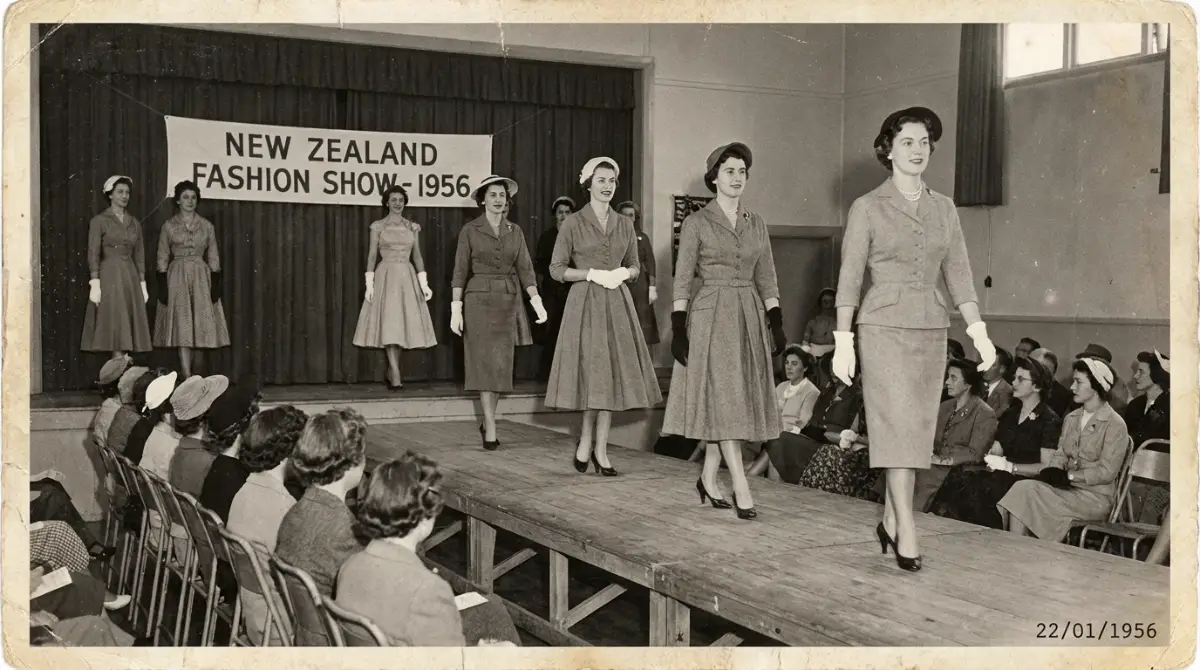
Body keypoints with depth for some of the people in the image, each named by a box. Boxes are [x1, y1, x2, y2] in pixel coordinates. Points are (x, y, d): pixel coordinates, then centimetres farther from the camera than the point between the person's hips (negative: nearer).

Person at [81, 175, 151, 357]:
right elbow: (93, 254, -6)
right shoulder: (99, 221, -1)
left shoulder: (135, 223, 13)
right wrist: (95, 284, -15)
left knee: (128, 325, 1)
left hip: (130, 277, 5)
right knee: (115, 324, -8)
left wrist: (142, 283, 8)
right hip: (109, 276, -5)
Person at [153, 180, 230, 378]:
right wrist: (162, 287, -6)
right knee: (182, 327, -6)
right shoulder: (169, 226, 4)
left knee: (201, 327, -1)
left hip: (201, 278, 2)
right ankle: (187, 377, -7)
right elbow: (162, 258, 2)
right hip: (177, 278, -2)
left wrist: (216, 284, -1)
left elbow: (213, 258, 8)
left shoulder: (207, 226, 8)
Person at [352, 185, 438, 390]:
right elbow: (372, 256, 1)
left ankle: (392, 373, 9)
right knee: (389, 326, -10)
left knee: (402, 325, 1)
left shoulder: (413, 227, 10)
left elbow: (417, 256, 11)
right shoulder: (378, 226, 3)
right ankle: (396, 375, -15)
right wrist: (369, 284, -6)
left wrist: (424, 284, 4)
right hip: (386, 277, -3)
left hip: (407, 278, 3)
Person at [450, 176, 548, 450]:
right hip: (479, 300, -3)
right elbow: (460, 272, -3)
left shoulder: (515, 231, 8)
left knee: (502, 364, 6)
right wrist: (455, 308, -9)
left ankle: (487, 420, 21)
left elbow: (525, 268, 3)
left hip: (509, 301, 4)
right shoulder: (470, 231, -1)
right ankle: (490, 428, -5)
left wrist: (536, 300, -10)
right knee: (486, 363, -6)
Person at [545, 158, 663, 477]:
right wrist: (592, 274, -14)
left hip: (617, 303, 4)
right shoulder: (573, 223, -2)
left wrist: (623, 273, -6)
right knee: (592, 370, -2)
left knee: (611, 372, 0)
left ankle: (590, 444, 8)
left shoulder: (624, 224, 10)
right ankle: (597, 446, 12)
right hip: (585, 303, -4)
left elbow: (635, 266, 16)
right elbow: (556, 269, -3)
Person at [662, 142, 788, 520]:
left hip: (749, 317, 5)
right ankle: (741, 486, -13)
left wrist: (776, 323, 5)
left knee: (741, 398, 5)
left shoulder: (756, 225, 13)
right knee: (724, 396, -10)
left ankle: (709, 477, 18)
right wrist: (678, 329, -9)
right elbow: (682, 280, -2)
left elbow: (767, 279, 14)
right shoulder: (696, 223, 0)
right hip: (710, 316, -5)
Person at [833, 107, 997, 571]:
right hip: (885, 327, -5)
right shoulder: (868, 207, -1)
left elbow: (959, 275, 9)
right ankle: (906, 532, -10)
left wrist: (978, 331, -1)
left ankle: (890, 521, 18)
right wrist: (843, 341, -6)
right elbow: (849, 278, -2)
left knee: (918, 429, 6)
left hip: (932, 329, 5)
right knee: (897, 426, -11)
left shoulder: (944, 209, 11)